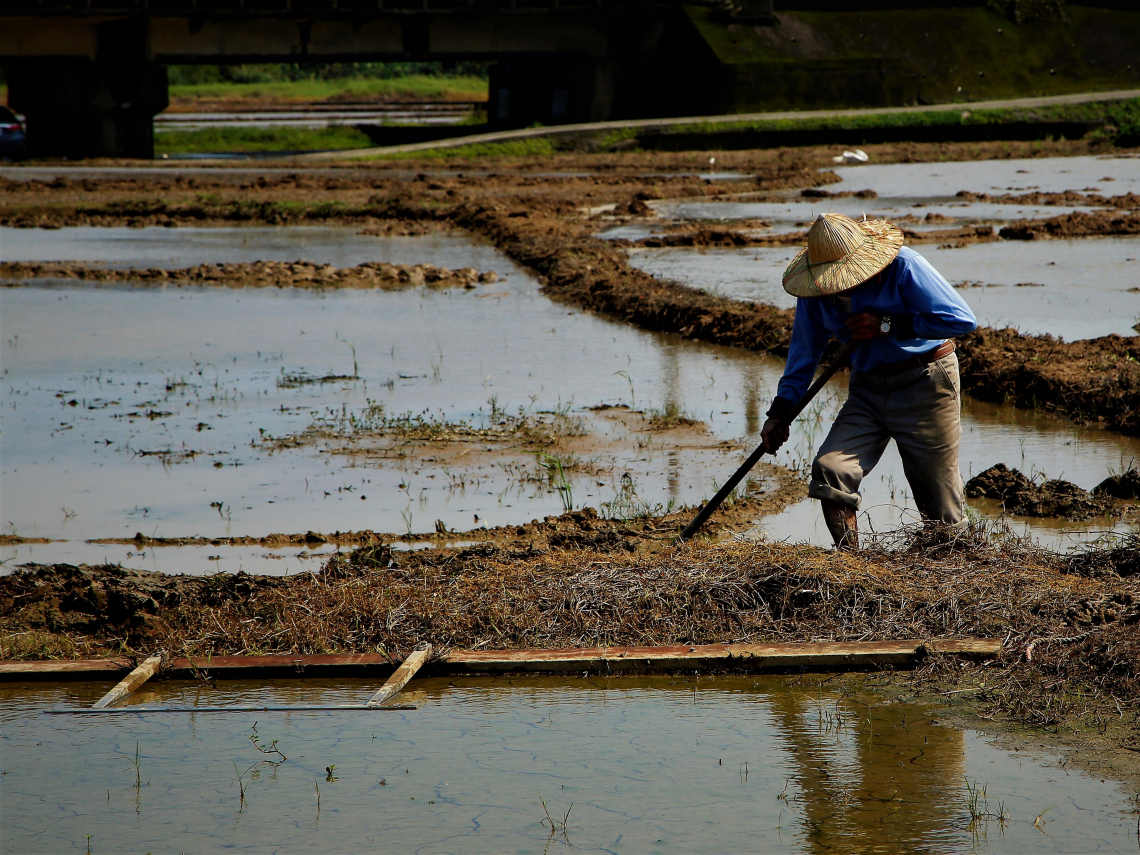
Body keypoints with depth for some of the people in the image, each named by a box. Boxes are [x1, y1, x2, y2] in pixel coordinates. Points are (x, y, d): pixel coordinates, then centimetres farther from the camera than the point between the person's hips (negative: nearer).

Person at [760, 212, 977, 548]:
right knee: (829, 470, -17)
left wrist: (887, 325, -22)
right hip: (868, 390, 5)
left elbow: (963, 319, -23)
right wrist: (780, 411, 1)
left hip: (925, 385, -4)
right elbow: (804, 353, 10)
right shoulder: (815, 289, -3)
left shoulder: (902, 266, -19)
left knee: (939, 499, -1)